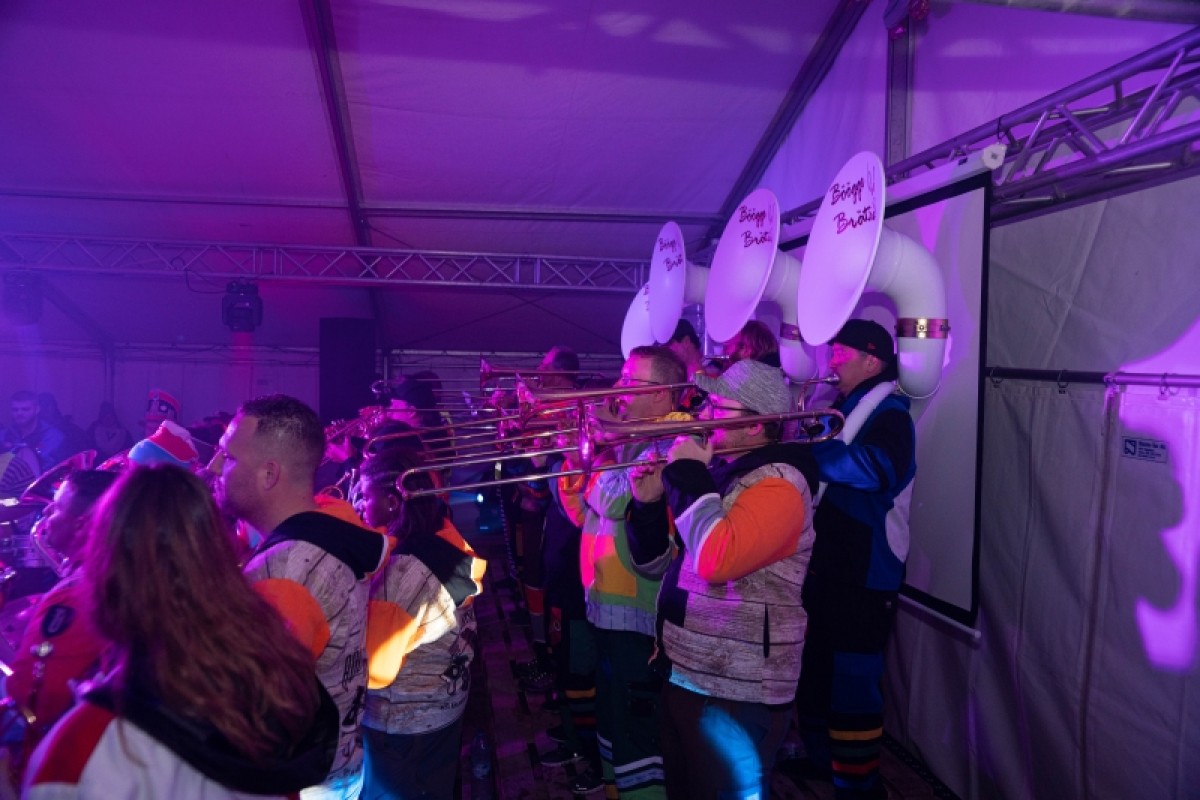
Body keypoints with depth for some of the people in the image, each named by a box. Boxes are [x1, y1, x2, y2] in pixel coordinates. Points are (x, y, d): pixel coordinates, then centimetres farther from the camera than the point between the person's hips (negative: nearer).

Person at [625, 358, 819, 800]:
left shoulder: (779, 482, -17)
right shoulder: (714, 472, 9)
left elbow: (716, 560, -34)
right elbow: (657, 564, 12)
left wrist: (687, 477, -23)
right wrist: (649, 504, -5)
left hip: (735, 693, -9)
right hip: (683, 675, 9)